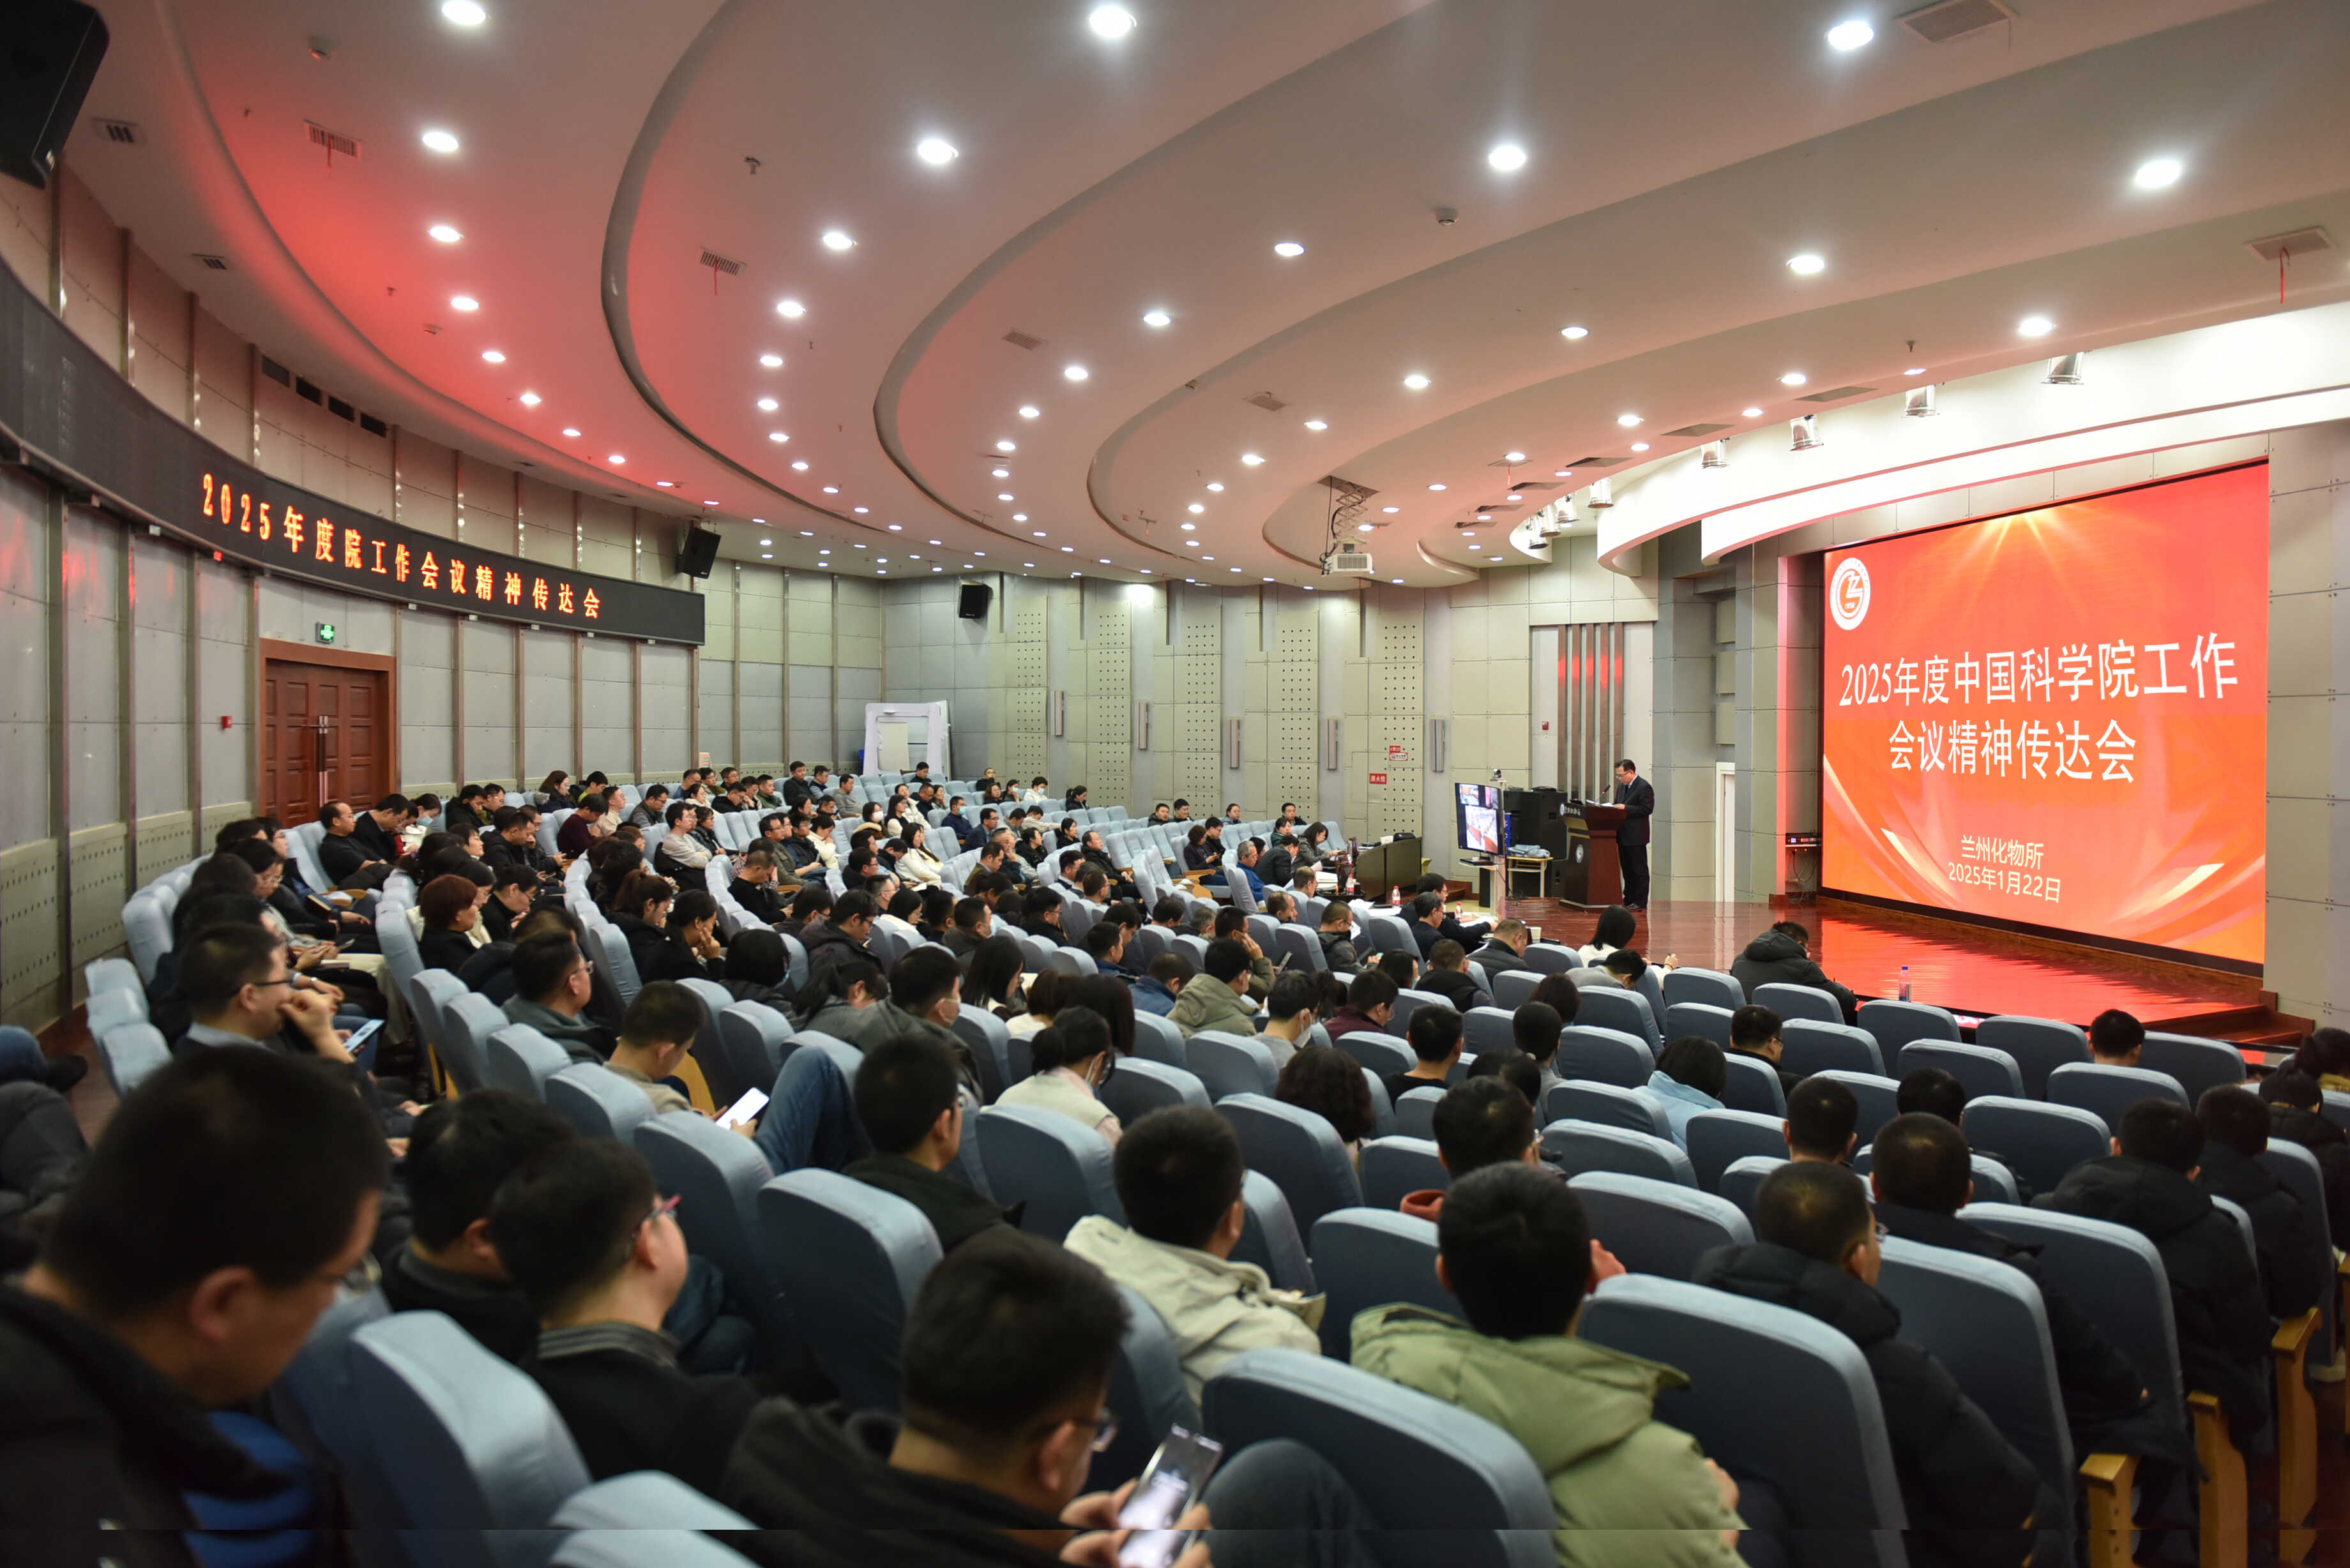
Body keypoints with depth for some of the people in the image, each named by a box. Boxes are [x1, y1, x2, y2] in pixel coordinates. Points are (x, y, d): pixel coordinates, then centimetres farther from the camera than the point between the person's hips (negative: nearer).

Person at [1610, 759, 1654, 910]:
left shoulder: (1644, 787, -12)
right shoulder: (1622, 786, 15)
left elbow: (1647, 809, -18)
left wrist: (1626, 809, -21)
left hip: (1636, 837, -9)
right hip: (1623, 835, 9)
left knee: (1639, 870, -2)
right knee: (1627, 869, 14)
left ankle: (1641, 902, 1)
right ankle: (1629, 899, 22)